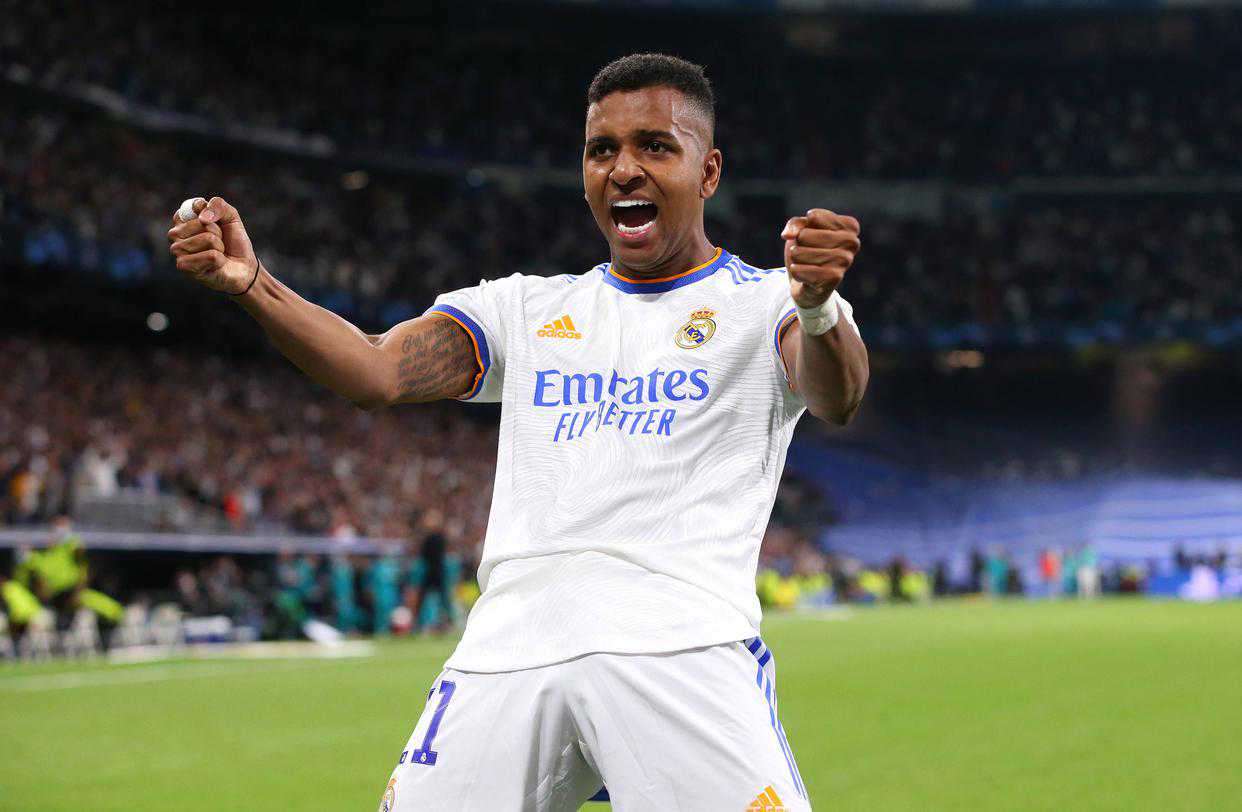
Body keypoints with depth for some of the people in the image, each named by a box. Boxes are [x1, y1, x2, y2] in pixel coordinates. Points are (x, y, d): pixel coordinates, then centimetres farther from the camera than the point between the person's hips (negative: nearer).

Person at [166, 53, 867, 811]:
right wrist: (250, 282, -10)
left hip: (683, 647, -3)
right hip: (507, 653, 4)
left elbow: (836, 400, -12)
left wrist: (817, 307, -35)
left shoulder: (761, 302, 10)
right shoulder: (526, 308, 21)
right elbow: (379, 370, 7)